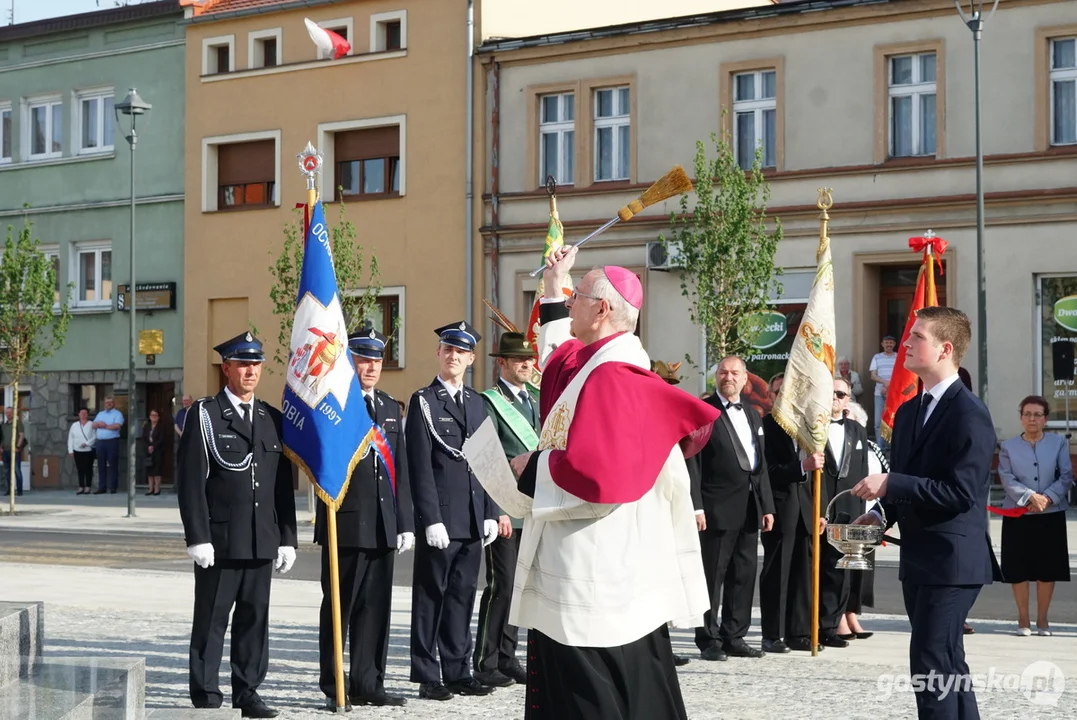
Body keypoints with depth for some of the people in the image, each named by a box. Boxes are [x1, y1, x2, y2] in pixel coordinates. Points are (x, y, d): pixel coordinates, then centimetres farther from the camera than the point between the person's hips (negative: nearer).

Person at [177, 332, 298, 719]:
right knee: (212, 620, 2)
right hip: (219, 540, -4)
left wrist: (287, 538, 9)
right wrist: (198, 538, -13)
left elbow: (284, 485, 14)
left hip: (262, 541, 5)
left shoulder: (273, 419, 13)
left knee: (255, 619, 8)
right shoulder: (205, 415, -2)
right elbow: (190, 481, -7)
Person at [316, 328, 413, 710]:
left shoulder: (391, 408, 16)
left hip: (382, 527, 6)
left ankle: (367, 684, 17)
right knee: (338, 607, 2)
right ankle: (334, 688, 9)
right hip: (345, 524, -6)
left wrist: (405, 522, 11)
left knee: (375, 607, 9)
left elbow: (401, 470, 16)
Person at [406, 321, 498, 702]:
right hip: (440, 518, -5)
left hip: (473, 521, 6)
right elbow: (420, 466, -9)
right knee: (431, 597, 1)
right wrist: (432, 519, -15)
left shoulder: (477, 403, 15)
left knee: (462, 596, 10)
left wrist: (490, 513, 8)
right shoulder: (423, 401, -3)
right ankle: (427, 676, 7)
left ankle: (457, 672, 17)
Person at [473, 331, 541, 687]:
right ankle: (486, 664, 2)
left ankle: (507, 659, 16)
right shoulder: (489, 403, -5)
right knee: (501, 587, -6)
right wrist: (497, 511, -16)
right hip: (505, 510, -7)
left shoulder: (538, 401, 17)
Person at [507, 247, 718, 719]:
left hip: (594, 570, -10)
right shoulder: (589, 360, 11)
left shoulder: (613, 376, -19)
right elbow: (558, 354, 37)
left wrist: (531, 468, -13)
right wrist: (553, 287, 37)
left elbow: (593, 472, -28)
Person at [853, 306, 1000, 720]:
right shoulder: (908, 412, 14)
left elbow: (962, 493, -22)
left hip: (952, 561, -9)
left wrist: (890, 484, -22)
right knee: (948, 665, 15)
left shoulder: (969, 414, -14)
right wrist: (881, 514, 3)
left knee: (931, 666, -11)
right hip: (918, 560, 9)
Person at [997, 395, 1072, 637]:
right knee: (1019, 569, 1)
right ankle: (1023, 619, 13)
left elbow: (1066, 476, -2)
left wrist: (1048, 498, -16)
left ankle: (1042, 619, 16)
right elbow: (1007, 479, -6)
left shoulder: (1059, 443, 4)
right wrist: (1031, 497, -20)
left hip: (1051, 515, 0)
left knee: (1048, 569, 4)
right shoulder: (1008, 446, 4)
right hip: (1018, 516, 0)